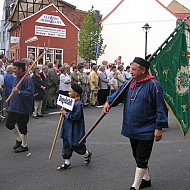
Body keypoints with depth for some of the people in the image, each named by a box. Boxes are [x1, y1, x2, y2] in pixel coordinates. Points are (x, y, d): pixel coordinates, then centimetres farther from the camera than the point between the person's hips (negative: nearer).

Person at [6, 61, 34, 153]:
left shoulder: (27, 79, -18)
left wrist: (19, 92, -36)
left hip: (22, 108, -9)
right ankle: (19, 139, 35)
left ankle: (24, 145, 20)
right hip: (13, 107, 9)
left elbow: (30, 93, -26)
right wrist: (11, 103, 24)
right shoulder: (16, 78, 11)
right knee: (9, 124, 15)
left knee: (22, 128, 3)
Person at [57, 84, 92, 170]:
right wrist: (63, 111, 2)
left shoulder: (78, 104, -21)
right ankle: (67, 163, 20)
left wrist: (66, 114, -19)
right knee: (66, 145, 10)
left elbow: (76, 116, -27)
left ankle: (87, 154, 33)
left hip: (75, 130, -9)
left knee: (75, 145, 6)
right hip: (68, 129, 9)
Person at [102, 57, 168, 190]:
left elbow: (161, 107, -16)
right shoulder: (131, 83, 6)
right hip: (132, 129, 8)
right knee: (137, 157, 20)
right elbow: (119, 93, 14)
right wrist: (109, 102, -6)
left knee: (141, 159, 1)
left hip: (146, 131, -8)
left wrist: (159, 127, -17)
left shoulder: (153, 85, -16)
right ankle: (146, 179, 38)